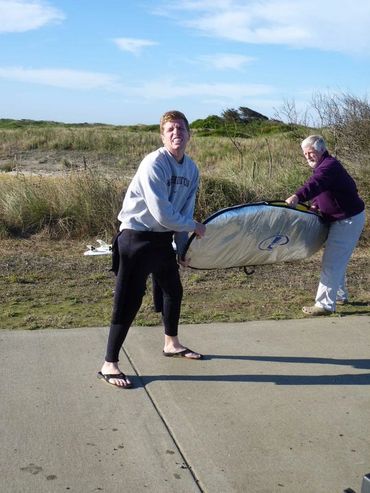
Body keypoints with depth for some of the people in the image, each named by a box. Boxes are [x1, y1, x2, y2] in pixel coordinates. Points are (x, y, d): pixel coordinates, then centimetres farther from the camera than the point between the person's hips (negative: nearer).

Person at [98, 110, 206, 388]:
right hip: (137, 238, -8)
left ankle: (171, 344, 44)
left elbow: (185, 211, 8)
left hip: (163, 239, 9)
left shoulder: (192, 169, 3)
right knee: (128, 301, -7)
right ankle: (109, 365, 4)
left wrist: (182, 248, 5)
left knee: (174, 290, 21)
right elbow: (163, 214, -25)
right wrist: (195, 227, -11)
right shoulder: (154, 164, -22)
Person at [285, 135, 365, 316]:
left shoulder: (330, 165, -21)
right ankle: (340, 295, 36)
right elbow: (320, 190, 17)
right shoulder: (324, 166, 14)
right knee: (337, 260, 22)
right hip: (342, 219, 11)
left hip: (348, 220, -11)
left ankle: (325, 304, -8)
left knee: (331, 263, -11)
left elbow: (316, 183, -40)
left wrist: (298, 196, -56)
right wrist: (315, 206, -4)